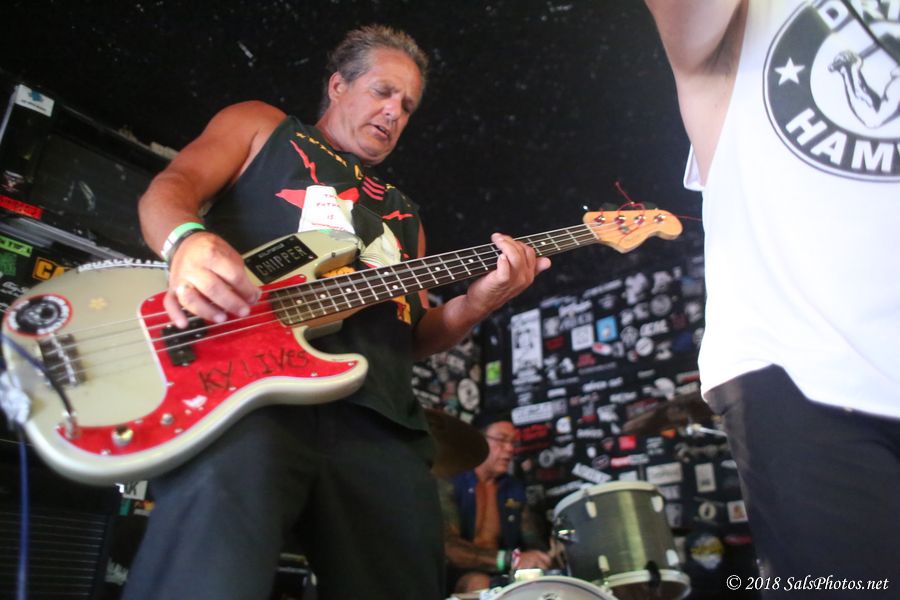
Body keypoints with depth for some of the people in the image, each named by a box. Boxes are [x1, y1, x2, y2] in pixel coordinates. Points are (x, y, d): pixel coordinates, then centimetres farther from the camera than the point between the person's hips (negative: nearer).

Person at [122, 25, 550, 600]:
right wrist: (188, 241, -16)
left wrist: (477, 301, 4)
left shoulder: (402, 212, 34)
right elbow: (170, 188, 8)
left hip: (378, 421, 5)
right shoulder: (263, 126, 24)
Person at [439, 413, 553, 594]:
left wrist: (548, 555, -13)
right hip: (459, 574, -5)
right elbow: (448, 546, -20)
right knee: (480, 584, -35)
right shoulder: (450, 482, -7)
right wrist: (510, 559, -30)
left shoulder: (515, 488, 14)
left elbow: (533, 540, 12)